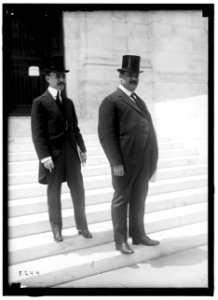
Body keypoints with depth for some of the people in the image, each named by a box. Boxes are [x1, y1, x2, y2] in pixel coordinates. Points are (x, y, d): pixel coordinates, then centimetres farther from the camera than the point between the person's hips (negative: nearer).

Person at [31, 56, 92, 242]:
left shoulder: (69, 102, 14)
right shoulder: (40, 102, -4)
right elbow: (37, 132, -10)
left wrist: (82, 148, 9)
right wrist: (44, 156, -17)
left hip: (71, 152, 5)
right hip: (53, 154, -5)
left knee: (78, 191, 8)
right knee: (54, 193, 7)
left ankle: (82, 225, 24)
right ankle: (57, 229, 23)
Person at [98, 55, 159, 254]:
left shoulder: (139, 101, 19)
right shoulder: (111, 101, -4)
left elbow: (148, 130, 17)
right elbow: (106, 134, -11)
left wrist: (153, 159, 12)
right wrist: (116, 162, -17)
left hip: (143, 163, 7)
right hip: (125, 162, -7)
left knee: (139, 199, 16)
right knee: (121, 199, 5)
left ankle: (138, 234, 30)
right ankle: (120, 240, 18)